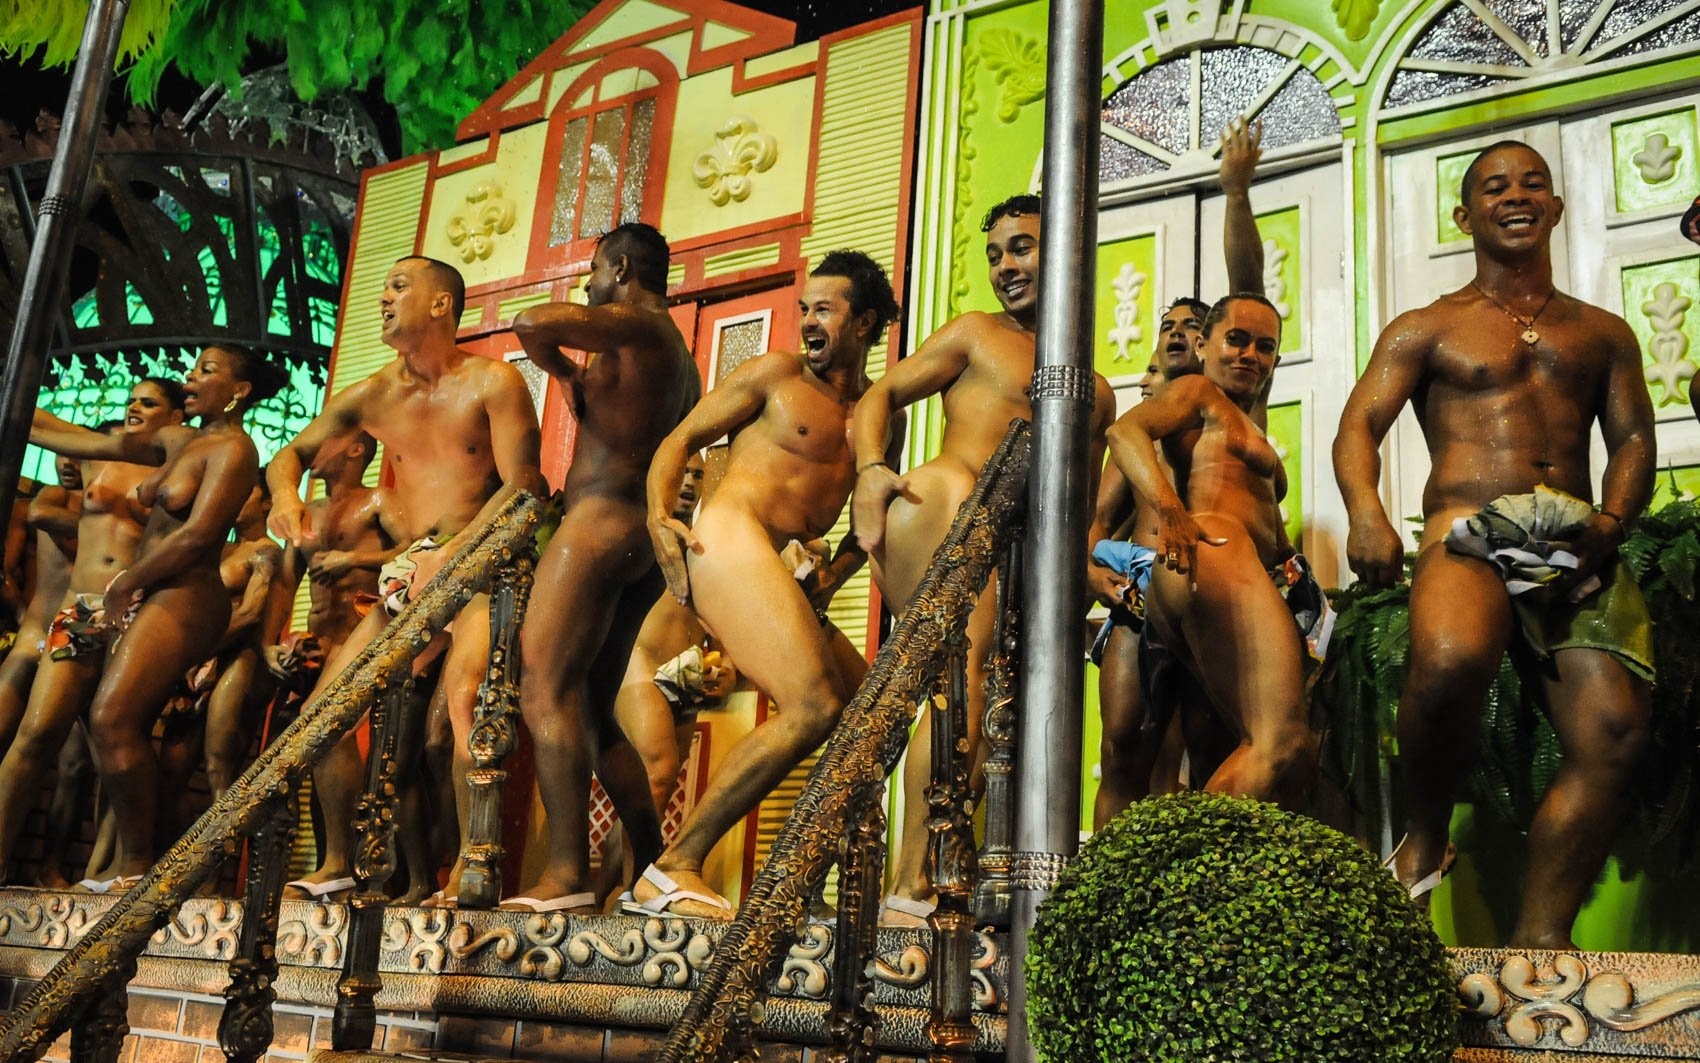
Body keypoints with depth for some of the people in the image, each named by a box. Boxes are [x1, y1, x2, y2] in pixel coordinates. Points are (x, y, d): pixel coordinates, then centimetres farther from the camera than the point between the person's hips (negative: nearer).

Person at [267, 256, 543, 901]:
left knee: (464, 696, -30)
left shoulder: (493, 383, -4)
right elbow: (292, 453, 21)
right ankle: (336, 867, 12)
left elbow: (521, 486, -11)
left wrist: (450, 555, -21)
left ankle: (468, 872, -25)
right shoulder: (372, 397, 11)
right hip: (411, 574, 6)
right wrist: (286, 494, -4)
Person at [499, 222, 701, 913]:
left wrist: (562, 369, 1)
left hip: (601, 521, -10)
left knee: (545, 687, -16)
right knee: (593, 711, 11)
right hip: (644, 542, 10)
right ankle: (654, 870, 8)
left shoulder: (637, 325, -4)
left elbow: (531, 323, -18)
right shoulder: (677, 357, 26)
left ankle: (566, 875, -25)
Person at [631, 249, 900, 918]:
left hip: (778, 573, 7)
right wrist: (658, 518, -11)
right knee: (815, 709, -22)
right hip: (730, 538, -7)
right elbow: (680, 440, 4)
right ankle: (672, 868, -19)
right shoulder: (775, 374, 7)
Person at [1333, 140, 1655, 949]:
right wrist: (1365, 513, -17)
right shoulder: (1426, 330, 16)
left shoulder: (1603, 333, 25)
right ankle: (1424, 840, -10)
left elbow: (1632, 437, 16)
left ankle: (1538, 941, -8)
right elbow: (1359, 426, 4)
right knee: (1450, 663, -37)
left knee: (1614, 733, -16)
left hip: (1578, 548, 4)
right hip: (1469, 534, -3)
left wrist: (1612, 522, -7)